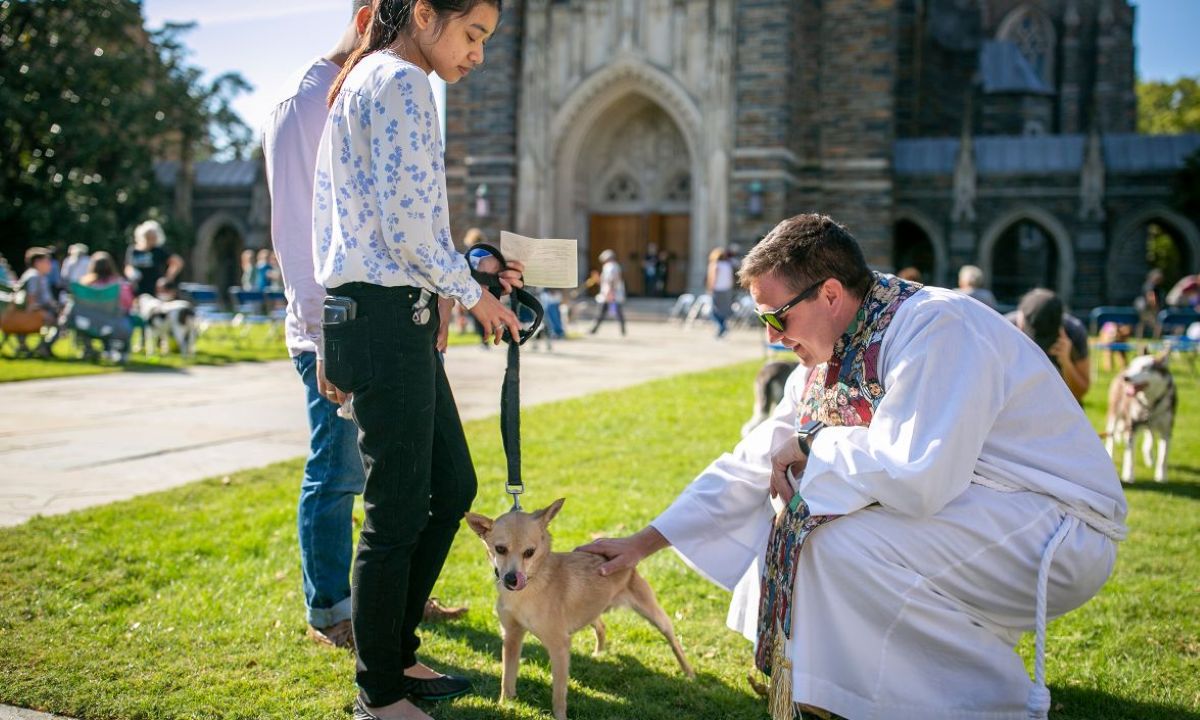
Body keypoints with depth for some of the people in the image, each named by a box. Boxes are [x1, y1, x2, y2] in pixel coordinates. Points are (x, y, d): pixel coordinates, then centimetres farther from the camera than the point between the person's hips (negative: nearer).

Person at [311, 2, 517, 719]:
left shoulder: (364, 83, 22)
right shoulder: (402, 83, -11)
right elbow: (406, 220, -19)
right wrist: (473, 292, -6)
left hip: (395, 317, 11)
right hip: (389, 316, -11)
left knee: (452, 486, 15)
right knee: (398, 511, -2)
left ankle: (396, 654, 27)